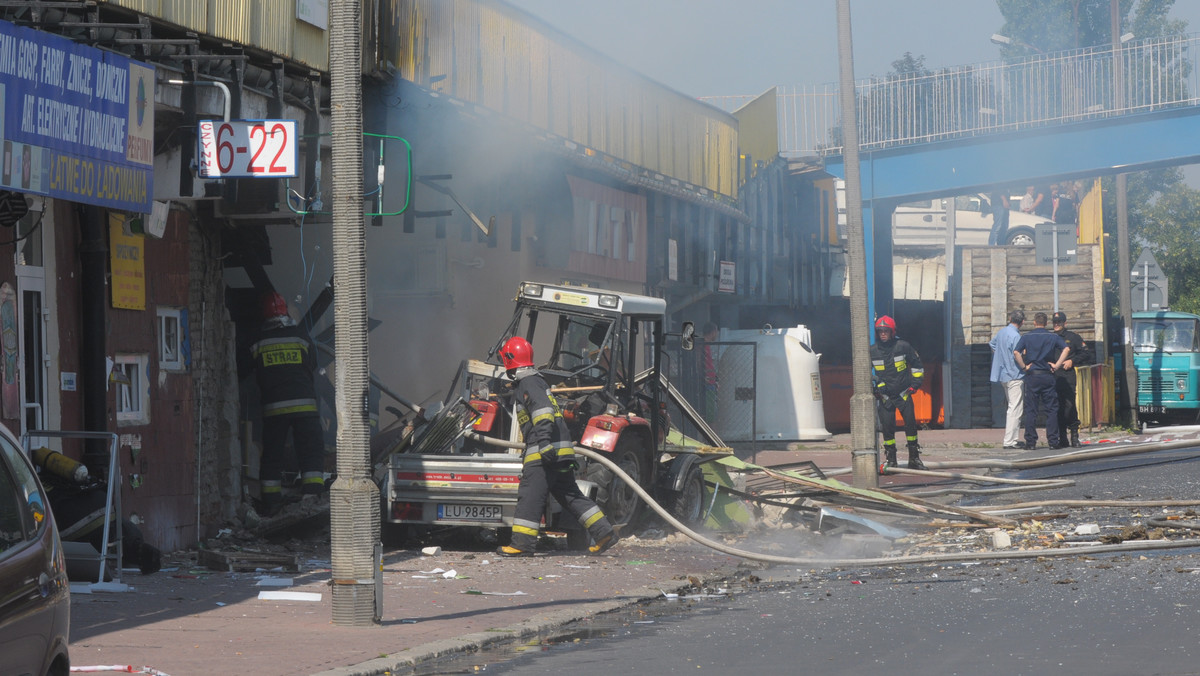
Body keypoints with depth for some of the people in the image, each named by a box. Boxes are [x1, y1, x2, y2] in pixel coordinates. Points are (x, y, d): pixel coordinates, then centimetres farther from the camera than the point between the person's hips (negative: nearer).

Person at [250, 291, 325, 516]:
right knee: (312, 450, 1)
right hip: (304, 403, -1)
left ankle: (271, 501, 7)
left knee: (272, 454, 9)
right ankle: (312, 495, -10)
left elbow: (253, 376, 9)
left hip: (272, 407, 1)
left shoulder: (257, 343, 3)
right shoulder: (301, 336, 3)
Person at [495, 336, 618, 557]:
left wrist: (543, 440, -31)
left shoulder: (528, 383, -8)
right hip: (561, 452, 10)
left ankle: (523, 543, -10)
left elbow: (542, 410, -22)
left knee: (530, 494, -8)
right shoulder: (536, 381, 24)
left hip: (545, 451, -10)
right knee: (570, 495, 12)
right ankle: (603, 531, 8)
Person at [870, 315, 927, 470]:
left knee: (911, 423, -2)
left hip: (903, 393, -1)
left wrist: (916, 382, 5)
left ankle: (914, 458, 7)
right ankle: (890, 459, 6)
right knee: (887, 426, -4)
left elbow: (916, 364, 10)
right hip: (885, 395, 1)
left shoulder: (903, 347, -2)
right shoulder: (872, 351, 1)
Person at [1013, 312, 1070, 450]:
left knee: (1031, 410, 2)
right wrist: (1057, 365, -4)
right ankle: (1053, 441, 0)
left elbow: (1016, 352, -12)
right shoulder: (1053, 337, 4)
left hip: (1032, 376, 0)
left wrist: (1024, 367, -3)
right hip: (1048, 376, 0)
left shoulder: (1026, 337, 2)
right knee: (1051, 409, 4)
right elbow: (1066, 349, -8)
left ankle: (1030, 442, -1)